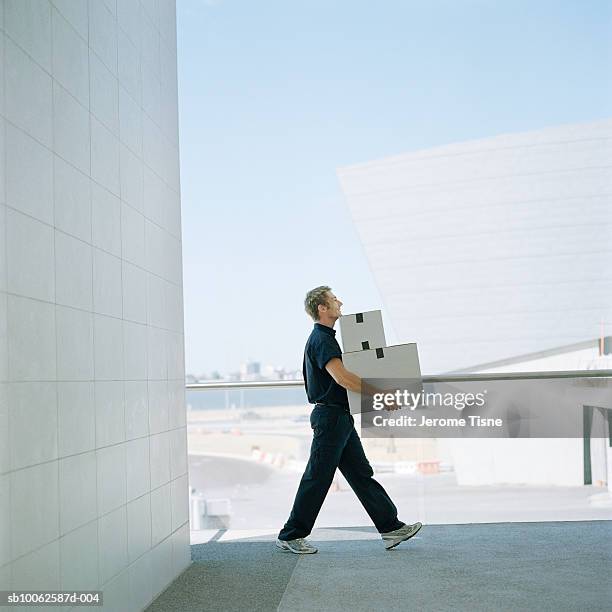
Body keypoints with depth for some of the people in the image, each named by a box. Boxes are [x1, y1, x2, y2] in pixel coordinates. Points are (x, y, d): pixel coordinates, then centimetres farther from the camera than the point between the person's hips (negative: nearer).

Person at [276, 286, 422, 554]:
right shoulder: (321, 340, -17)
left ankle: (391, 527, 12)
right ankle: (290, 536, 8)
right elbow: (341, 377, -30)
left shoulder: (324, 338, 16)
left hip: (340, 418, 10)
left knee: (362, 475, 9)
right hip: (330, 417, -10)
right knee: (317, 479, -2)